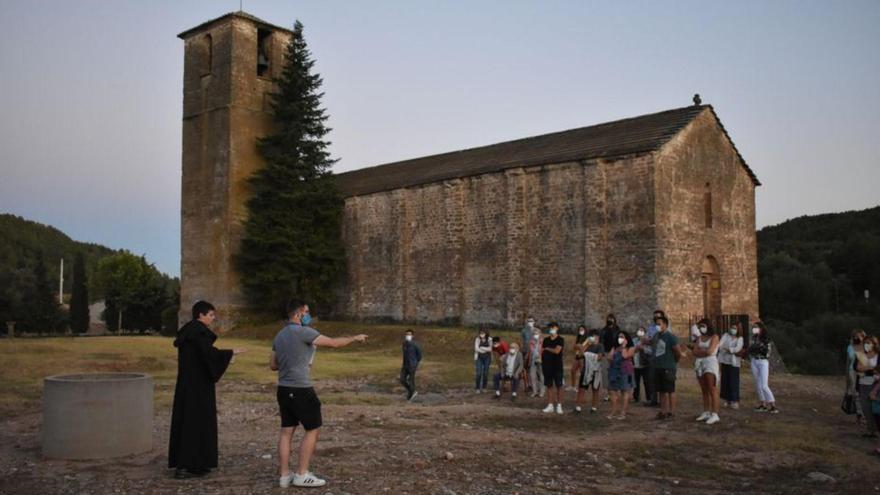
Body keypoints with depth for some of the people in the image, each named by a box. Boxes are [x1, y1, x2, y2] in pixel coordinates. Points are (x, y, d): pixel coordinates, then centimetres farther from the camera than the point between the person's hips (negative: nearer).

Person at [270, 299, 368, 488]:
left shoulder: (279, 336, 11)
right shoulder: (303, 332, -14)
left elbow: (273, 365, 17)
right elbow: (334, 343, -11)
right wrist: (355, 338, 3)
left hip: (284, 389, 8)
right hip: (301, 390, -8)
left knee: (286, 431, 10)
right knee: (313, 430, 3)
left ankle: (284, 475, 13)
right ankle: (301, 475, 4)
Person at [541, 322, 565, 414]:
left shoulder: (560, 340, -4)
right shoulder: (546, 340, 11)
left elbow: (557, 351, -16)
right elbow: (542, 351, 10)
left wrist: (547, 349, -6)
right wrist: (541, 359, -6)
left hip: (557, 366, -4)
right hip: (547, 366, 4)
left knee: (559, 386, -1)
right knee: (549, 386, 6)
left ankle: (559, 406, 4)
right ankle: (550, 405, 11)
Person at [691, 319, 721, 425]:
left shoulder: (714, 337, -2)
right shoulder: (699, 338, 15)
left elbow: (710, 351, -13)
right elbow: (695, 352, 5)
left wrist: (699, 350, 1)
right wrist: (704, 352, -10)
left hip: (711, 363, -6)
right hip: (700, 365, 6)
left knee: (712, 390, -10)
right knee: (704, 390, 8)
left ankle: (715, 415, -11)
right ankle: (706, 412, 12)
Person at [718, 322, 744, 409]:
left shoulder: (740, 338, 1)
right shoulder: (726, 335, 6)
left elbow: (737, 349, -14)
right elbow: (720, 343, -10)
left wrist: (727, 348, -24)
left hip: (734, 362, -2)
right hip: (724, 361, 2)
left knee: (733, 381, -5)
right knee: (725, 380, 4)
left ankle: (735, 401, 2)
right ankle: (727, 400, 14)